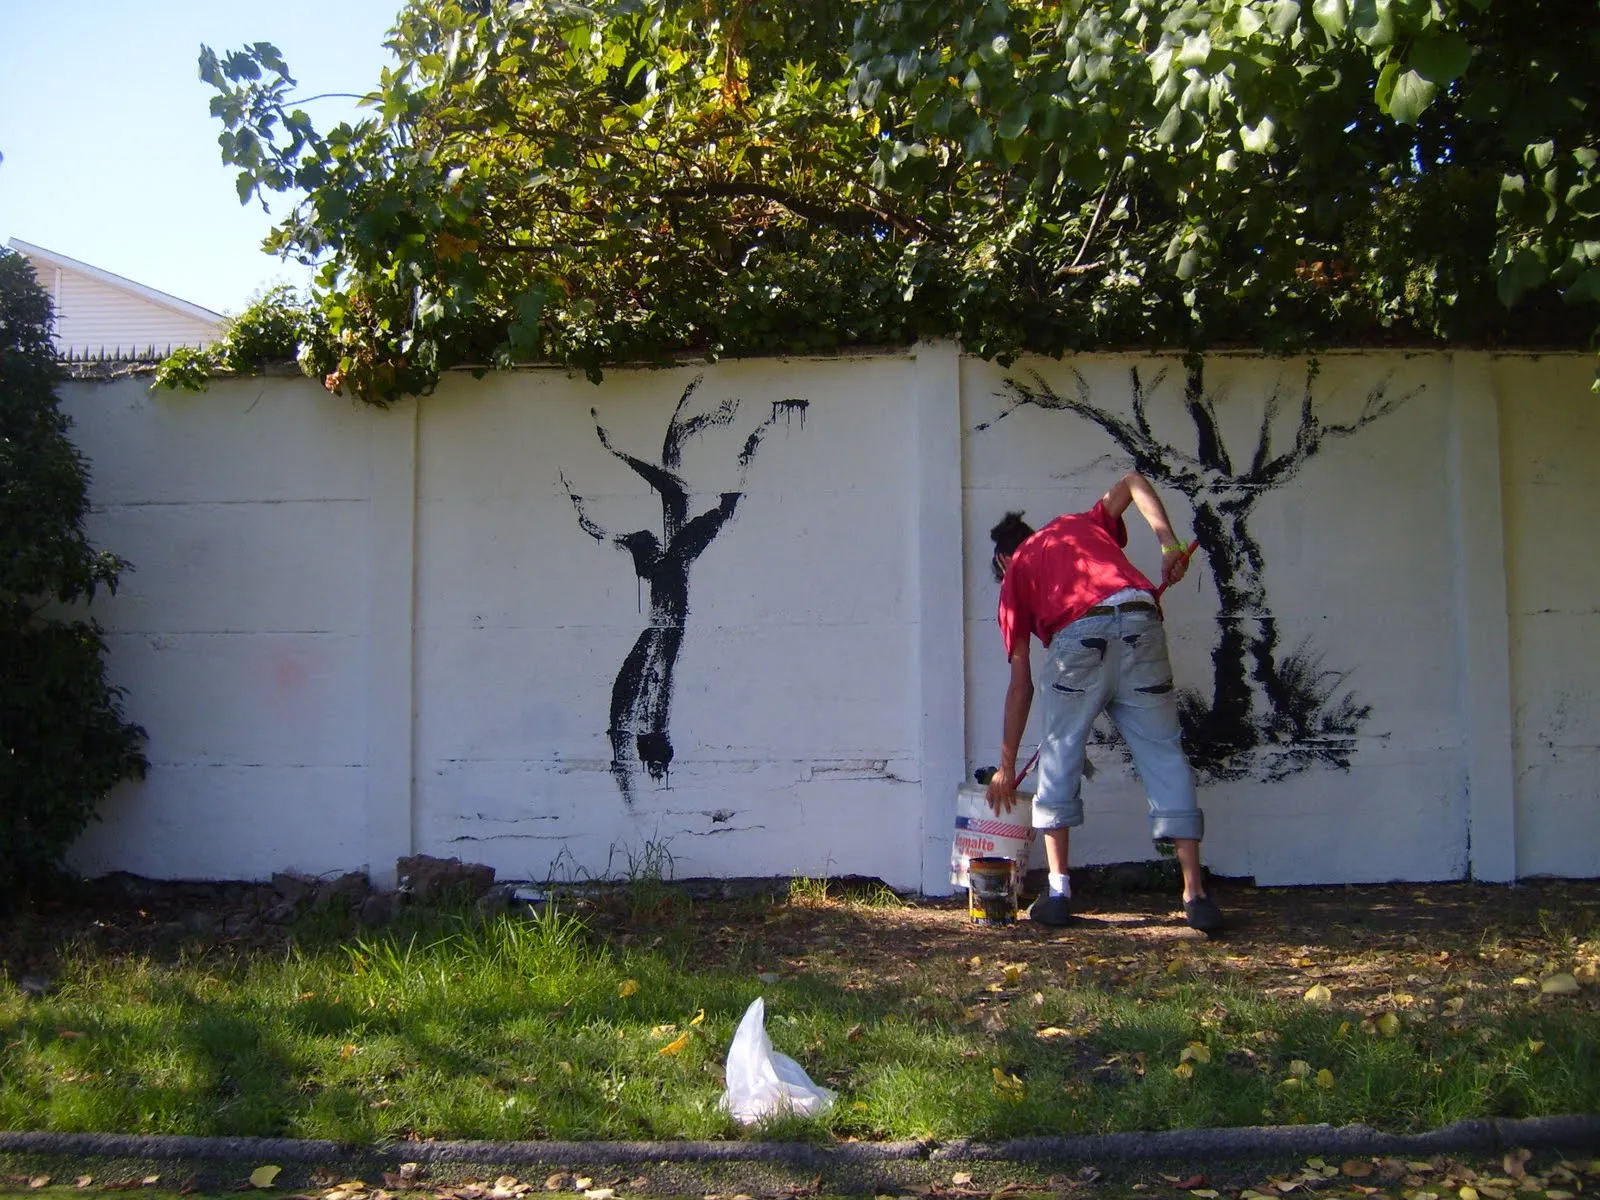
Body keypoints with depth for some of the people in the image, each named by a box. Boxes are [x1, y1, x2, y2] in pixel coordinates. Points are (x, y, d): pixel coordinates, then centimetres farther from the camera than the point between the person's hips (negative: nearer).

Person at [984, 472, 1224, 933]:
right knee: (1165, 757, 8)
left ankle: (1058, 893, 14)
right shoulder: (1080, 524, 37)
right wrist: (1168, 541, 13)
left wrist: (1007, 766, 27)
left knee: (1059, 757, 15)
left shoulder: (1014, 577, 27)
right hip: (1139, 626, 2)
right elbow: (1131, 482, 25)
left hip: (1076, 640, -2)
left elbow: (1021, 684, 23)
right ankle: (1196, 896, 5)